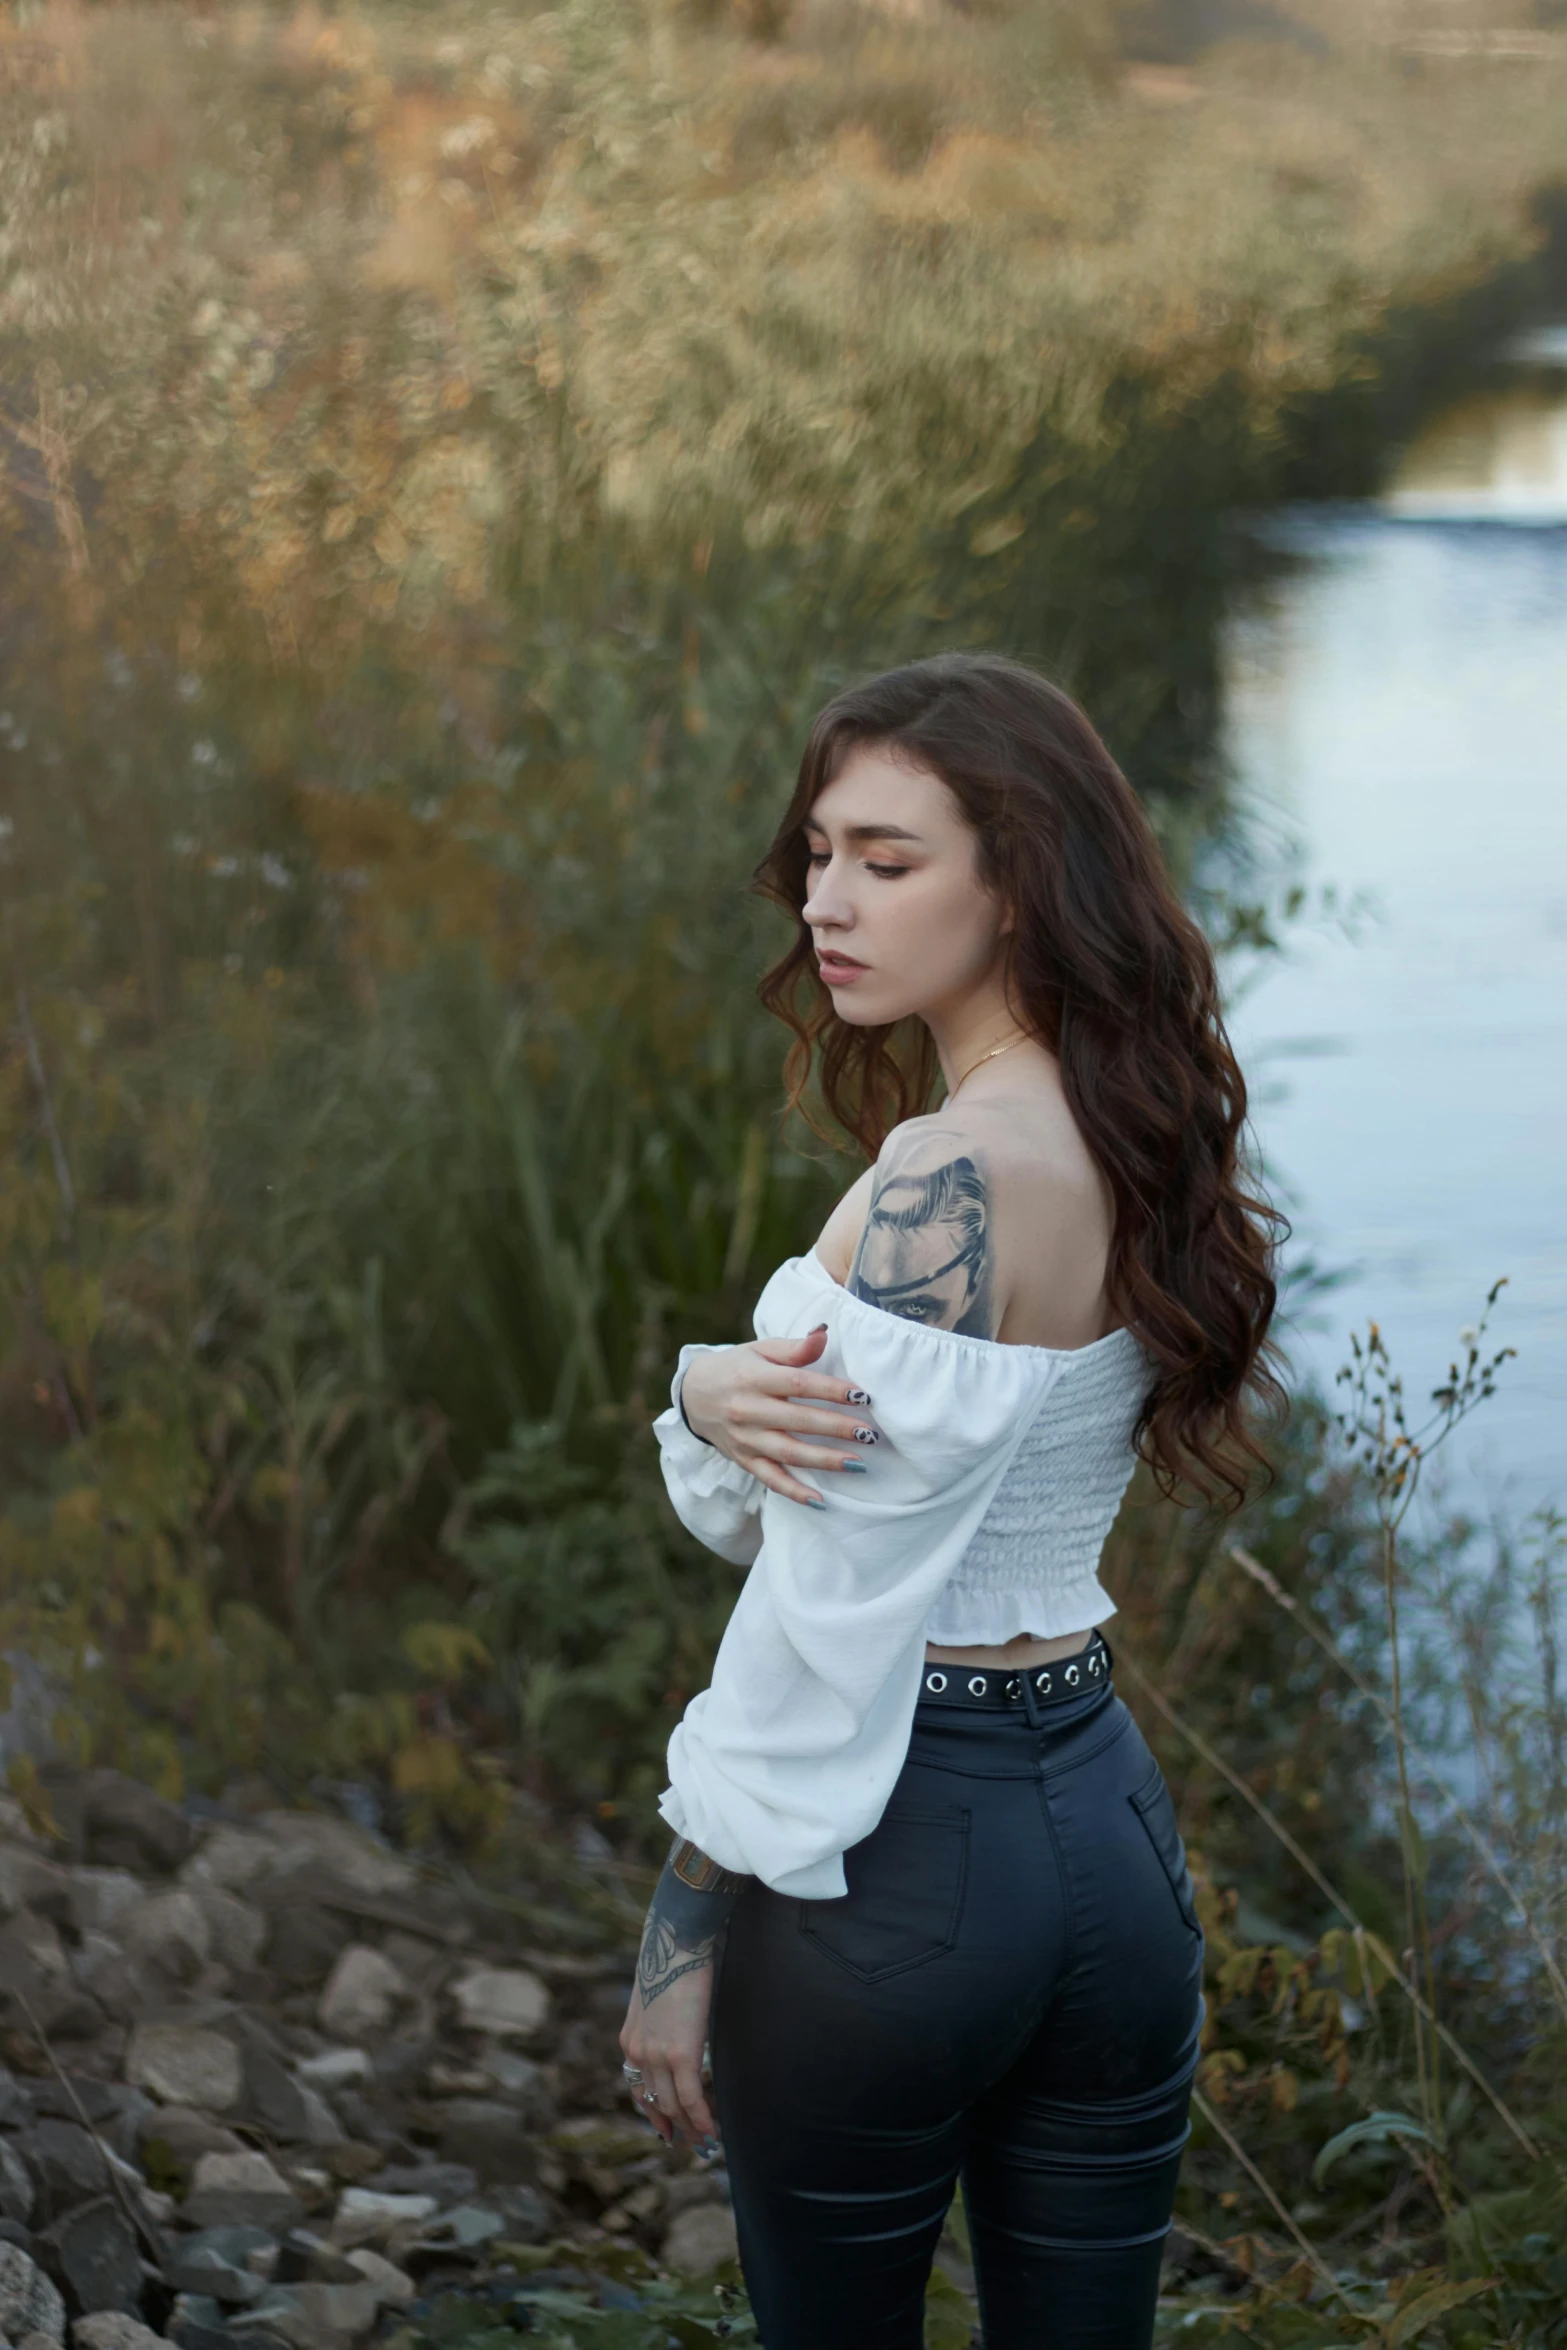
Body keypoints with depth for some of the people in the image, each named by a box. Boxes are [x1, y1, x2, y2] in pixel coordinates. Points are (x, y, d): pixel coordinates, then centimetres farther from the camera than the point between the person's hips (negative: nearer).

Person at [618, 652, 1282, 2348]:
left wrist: (682, 1931, -11)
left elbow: (833, 1599, -19)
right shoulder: (1141, 1147, 6)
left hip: (896, 1847, -8)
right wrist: (717, 1399, -15)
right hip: (1112, 1826, 8)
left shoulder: (955, 1174, -21)